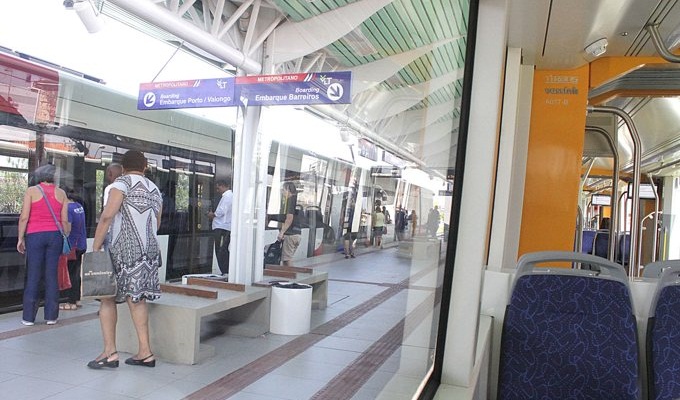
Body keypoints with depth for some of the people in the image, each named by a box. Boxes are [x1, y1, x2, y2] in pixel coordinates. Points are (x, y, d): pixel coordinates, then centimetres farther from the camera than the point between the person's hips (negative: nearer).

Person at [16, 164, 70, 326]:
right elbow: (64, 221, 3)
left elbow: (24, 217, -4)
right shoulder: (61, 193, 7)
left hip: (35, 235, -1)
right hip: (55, 235, 2)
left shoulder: (31, 191, 2)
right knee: (52, 275, 5)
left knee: (33, 276, 3)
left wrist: (20, 238, 2)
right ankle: (51, 316, 7)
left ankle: (29, 317, 7)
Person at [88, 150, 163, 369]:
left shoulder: (122, 184, -4)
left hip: (123, 250, -6)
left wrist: (95, 248, -13)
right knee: (136, 299, 10)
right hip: (149, 251, 6)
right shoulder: (155, 191, 16)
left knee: (108, 297, 6)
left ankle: (110, 352, 3)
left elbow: (107, 216, -14)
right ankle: (145, 352, 10)